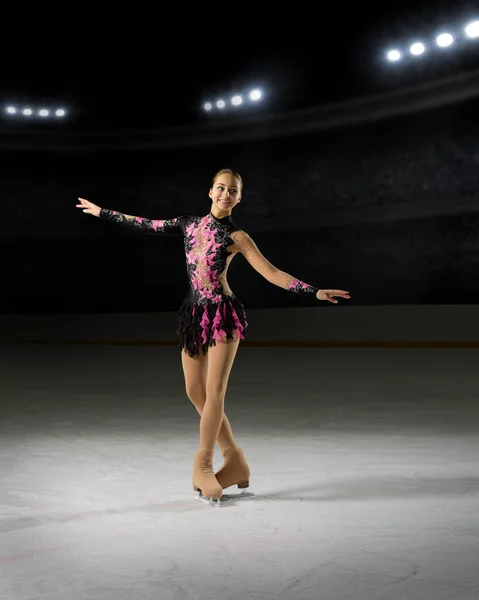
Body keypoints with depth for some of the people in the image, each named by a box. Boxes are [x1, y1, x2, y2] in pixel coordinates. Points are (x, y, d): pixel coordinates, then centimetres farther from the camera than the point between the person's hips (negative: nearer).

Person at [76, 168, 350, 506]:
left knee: (214, 391, -7)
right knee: (196, 392, 6)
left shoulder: (237, 237, -3)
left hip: (223, 314, -5)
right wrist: (102, 212, 20)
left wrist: (315, 292, -18)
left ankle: (203, 464, 6)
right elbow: (147, 225, 16)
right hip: (194, 314, 5)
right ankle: (234, 459, 18)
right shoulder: (189, 224, 9)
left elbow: (273, 274, -8)